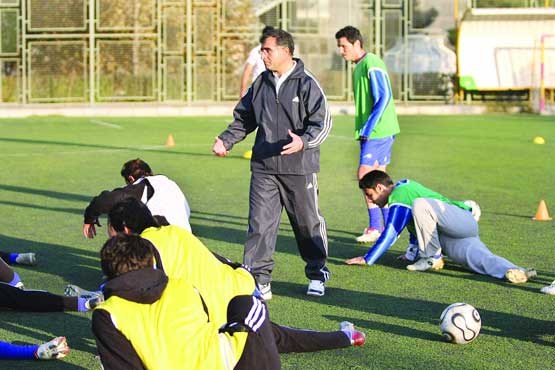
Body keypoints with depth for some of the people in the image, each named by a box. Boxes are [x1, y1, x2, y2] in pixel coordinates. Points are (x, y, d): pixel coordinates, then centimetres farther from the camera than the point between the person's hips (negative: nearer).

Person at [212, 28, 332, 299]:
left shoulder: (306, 84, -8)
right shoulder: (261, 83, 9)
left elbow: (323, 122, -12)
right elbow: (243, 118, 20)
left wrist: (304, 141, -30)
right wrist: (226, 140, 5)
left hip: (299, 167, -4)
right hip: (264, 167, 4)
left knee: (308, 221, 10)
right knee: (259, 223, -3)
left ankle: (317, 275, 27)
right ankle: (258, 279, 1)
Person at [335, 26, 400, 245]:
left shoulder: (372, 65, -14)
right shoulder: (359, 66, 16)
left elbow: (384, 97, -20)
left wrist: (368, 127, -19)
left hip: (378, 130, -10)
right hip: (373, 131, 10)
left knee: (365, 176, -11)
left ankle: (376, 227, -7)